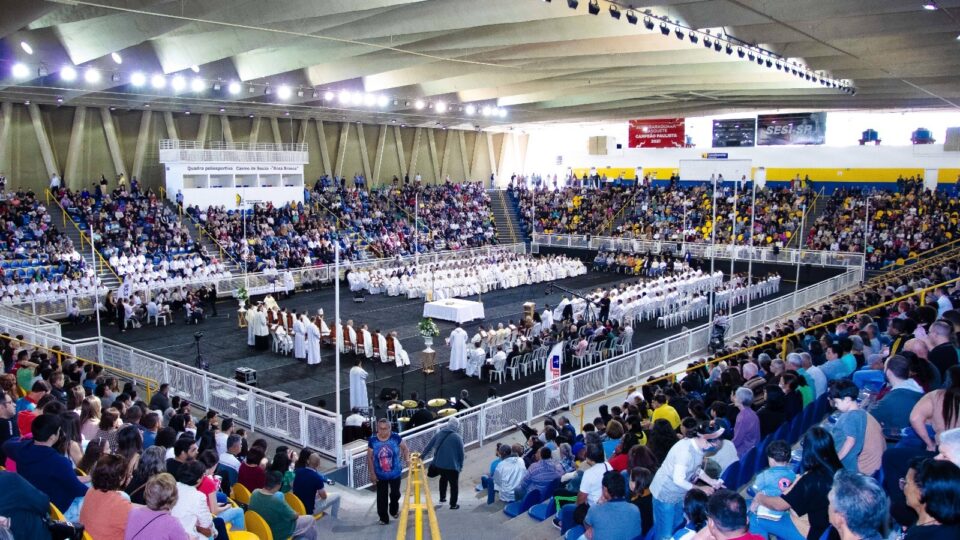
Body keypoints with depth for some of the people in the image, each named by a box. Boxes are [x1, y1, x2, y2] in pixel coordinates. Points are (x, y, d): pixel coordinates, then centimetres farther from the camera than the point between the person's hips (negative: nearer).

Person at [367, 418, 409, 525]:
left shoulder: (396, 438, -15)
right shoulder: (372, 441, -15)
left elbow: (405, 449, 2)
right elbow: (369, 458, -6)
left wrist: (407, 460, -12)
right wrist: (372, 473, -7)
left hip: (395, 473, 0)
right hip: (380, 475, 0)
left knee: (395, 494, 12)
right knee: (381, 497, 6)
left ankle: (394, 511, 41)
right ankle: (383, 518, 23)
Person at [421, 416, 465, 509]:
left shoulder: (439, 433, 1)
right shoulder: (457, 437, -12)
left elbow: (429, 445, 10)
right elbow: (461, 453, -6)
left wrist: (423, 455, 25)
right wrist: (461, 465, 9)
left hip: (439, 463, 5)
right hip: (452, 465, -5)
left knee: (443, 478, 31)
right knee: (454, 484, 12)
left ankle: (442, 498, 37)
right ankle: (453, 504, 18)